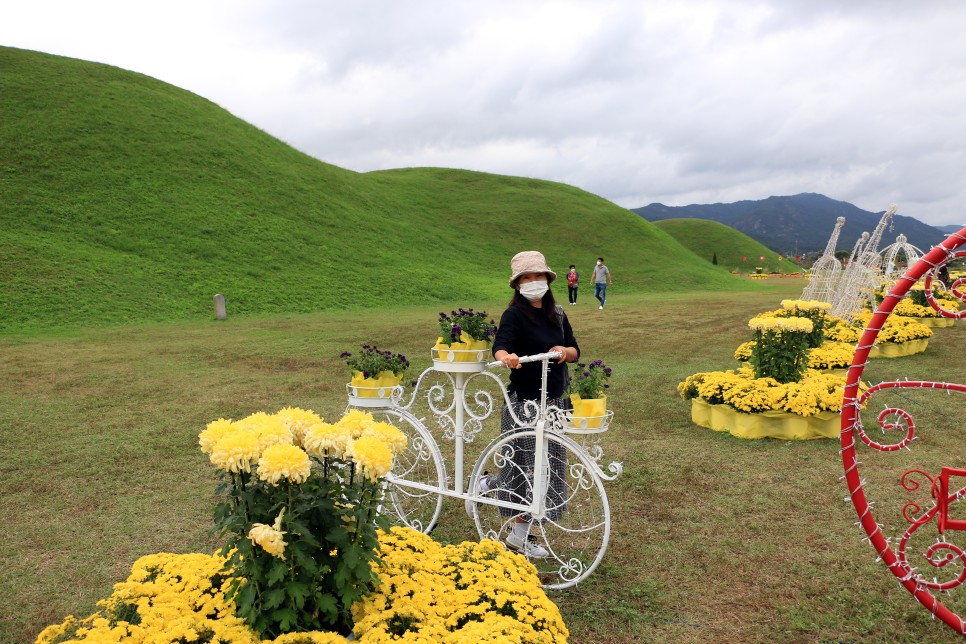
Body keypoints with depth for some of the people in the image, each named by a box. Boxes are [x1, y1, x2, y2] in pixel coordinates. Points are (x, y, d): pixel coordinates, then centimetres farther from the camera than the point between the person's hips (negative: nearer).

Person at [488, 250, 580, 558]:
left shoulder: (557, 314, 9)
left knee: (547, 461, 13)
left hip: (555, 400, 7)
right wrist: (506, 357, -50)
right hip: (524, 402, -7)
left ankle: (491, 484, 33)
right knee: (526, 463, 0)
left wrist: (565, 351, -12)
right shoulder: (514, 315, -11)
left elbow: (576, 351, 11)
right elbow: (499, 345, -27)